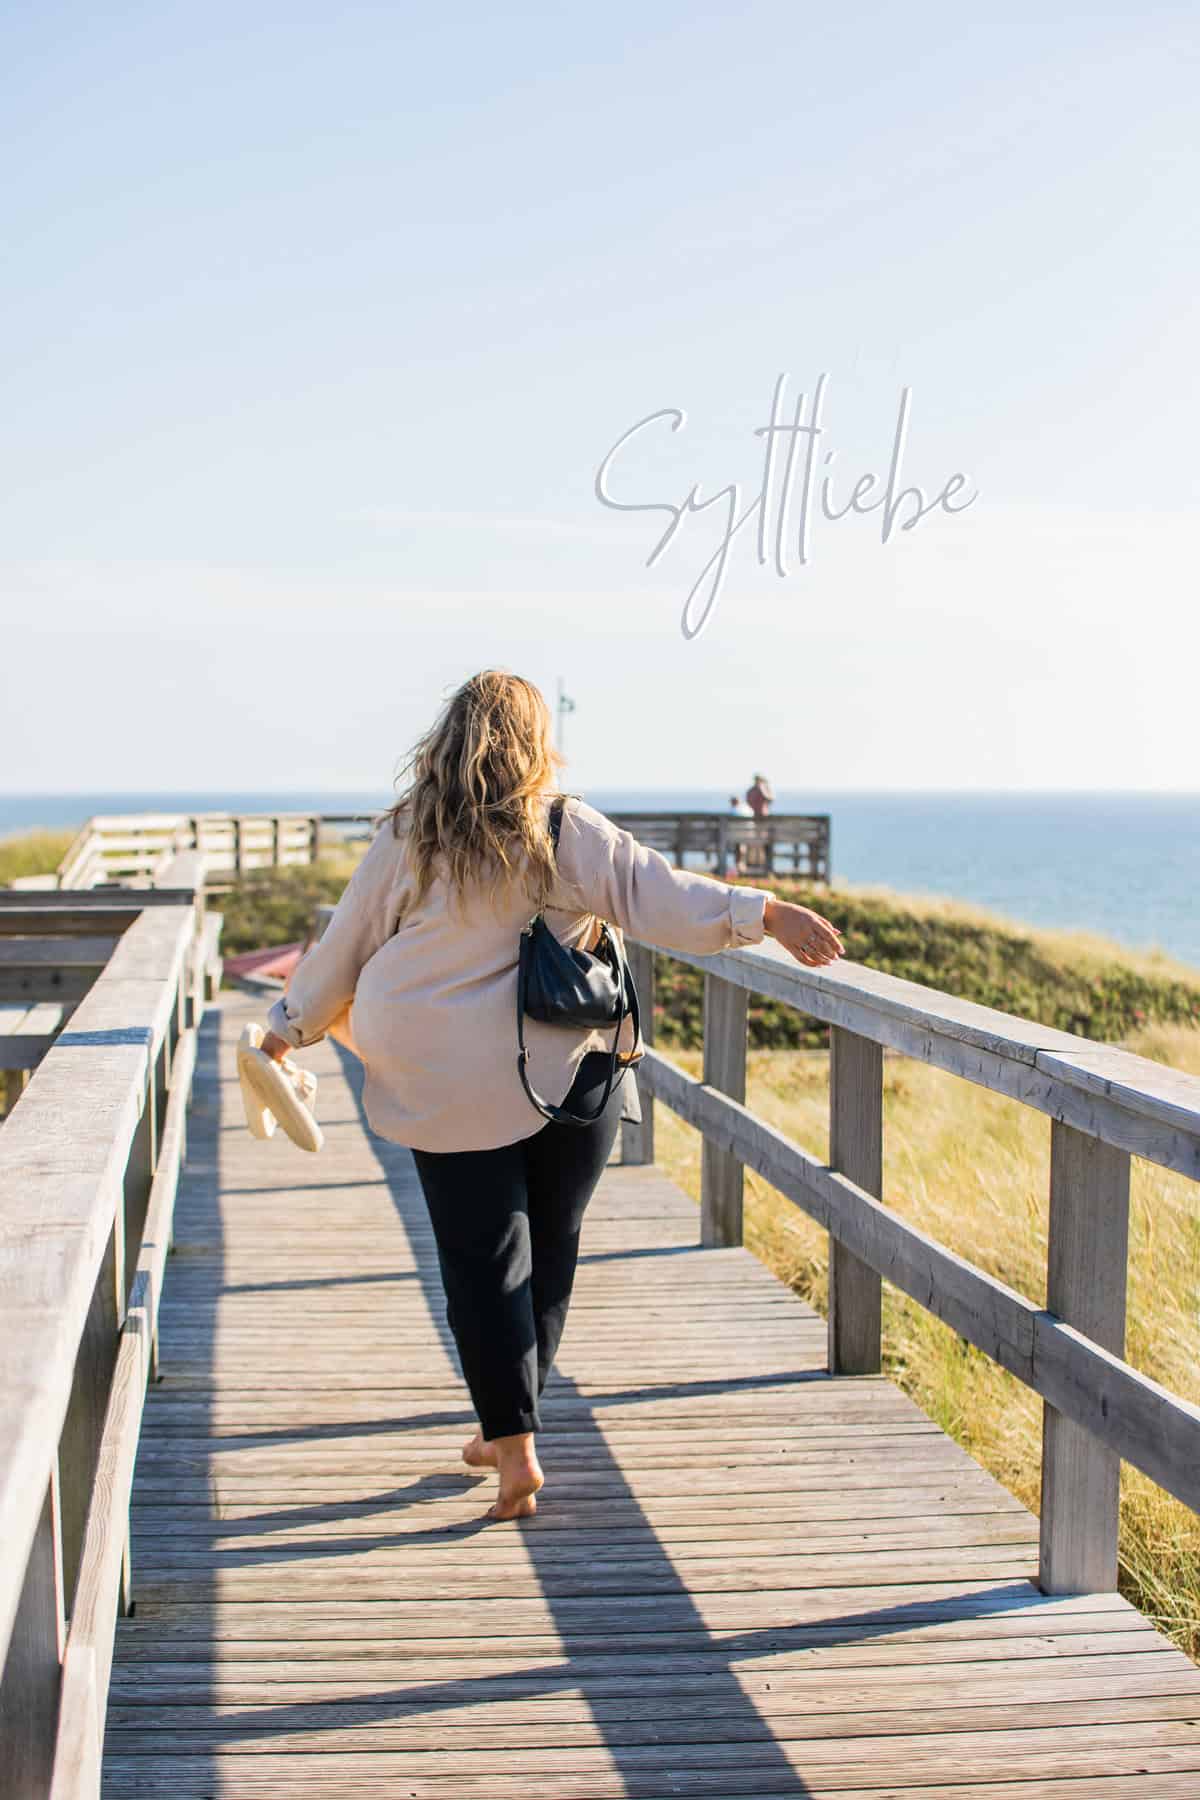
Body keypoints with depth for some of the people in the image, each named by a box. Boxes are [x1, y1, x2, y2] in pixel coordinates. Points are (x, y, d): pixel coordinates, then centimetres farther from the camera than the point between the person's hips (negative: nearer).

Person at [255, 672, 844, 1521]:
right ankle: (501, 1428, 26)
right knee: (547, 1253, 15)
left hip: (453, 1090, 0)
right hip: (568, 1076, 0)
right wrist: (768, 913, -21)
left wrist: (291, 1026, 23)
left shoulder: (408, 841, 0)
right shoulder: (567, 831, -4)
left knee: (482, 1261, 6)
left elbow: (345, 946, 9)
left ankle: (515, 1447, 1)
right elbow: (657, 893, -15)